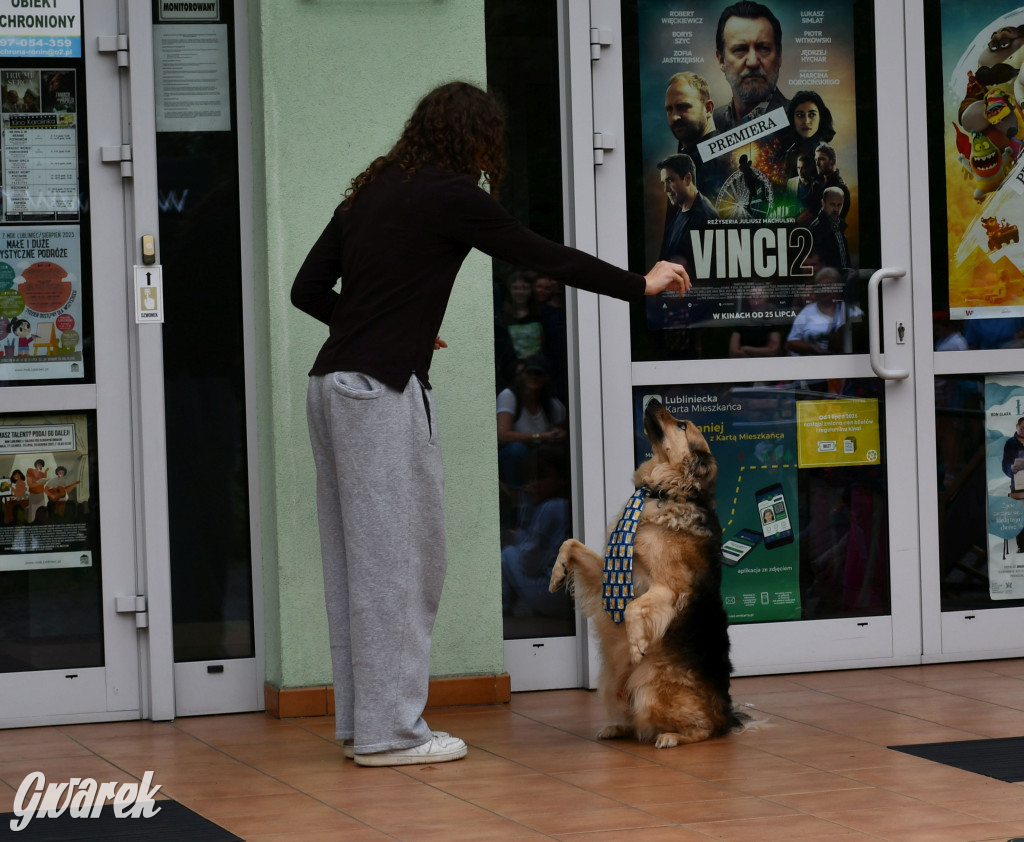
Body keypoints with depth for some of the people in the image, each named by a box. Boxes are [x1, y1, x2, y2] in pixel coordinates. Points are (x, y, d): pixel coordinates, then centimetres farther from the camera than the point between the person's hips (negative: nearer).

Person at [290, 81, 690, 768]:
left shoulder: (371, 192, 16)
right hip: (382, 391, -8)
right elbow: (546, 258, -2)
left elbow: (308, 289, 16)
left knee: (358, 558, 11)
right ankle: (390, 730, -1)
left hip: (333, 387, 8)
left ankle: (361, 720, 16)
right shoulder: (449, 196, -7)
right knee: (399, 557, -4)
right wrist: (642, 285, 9)